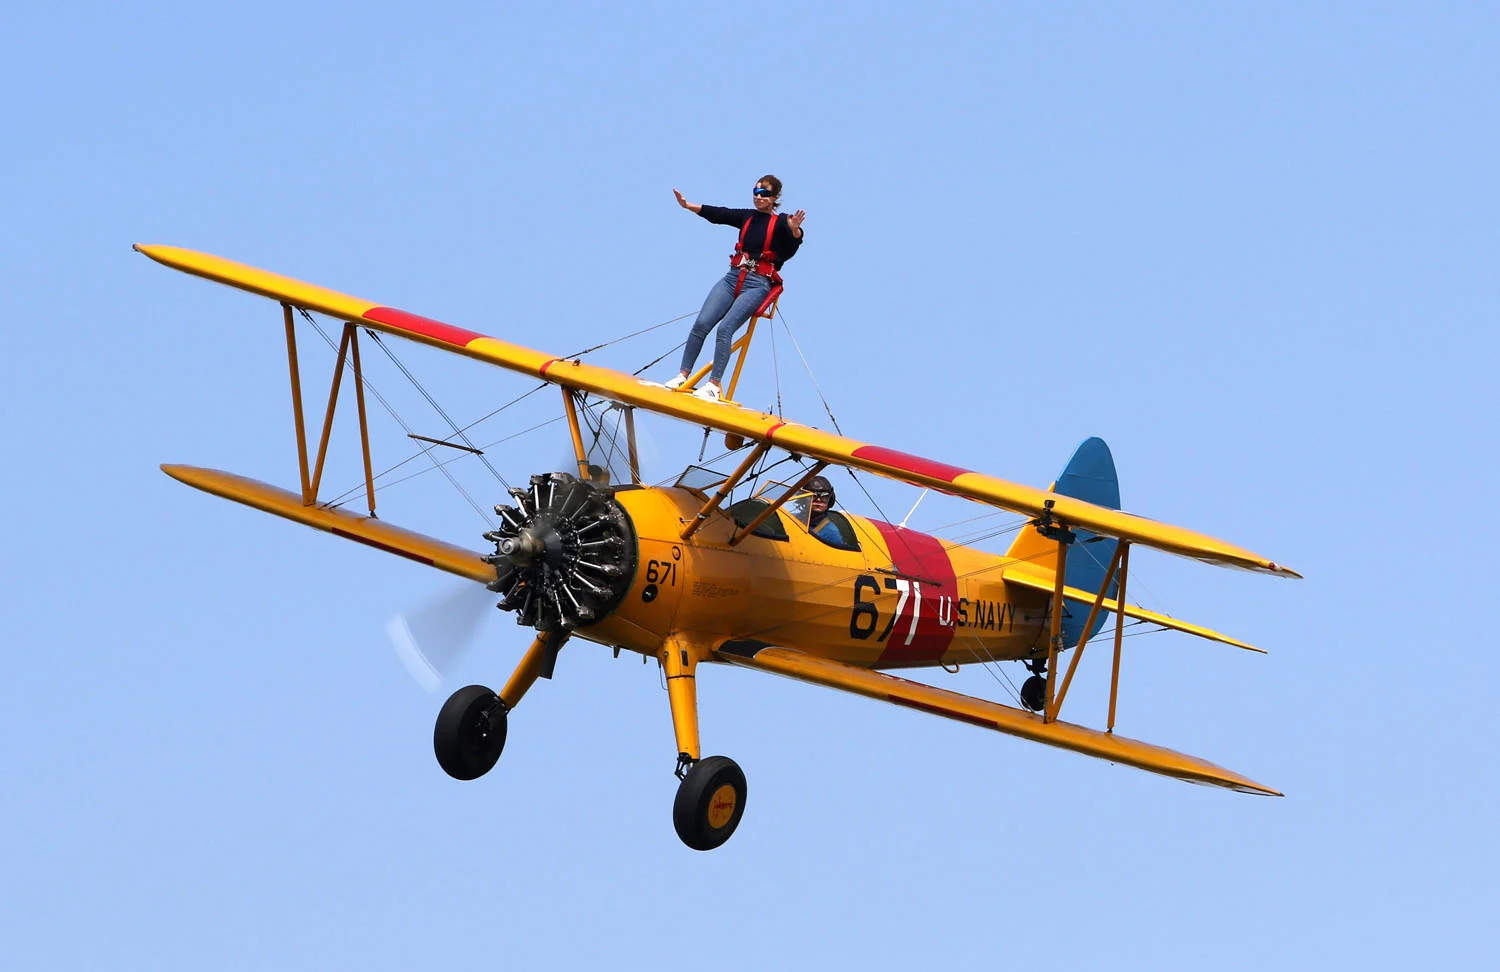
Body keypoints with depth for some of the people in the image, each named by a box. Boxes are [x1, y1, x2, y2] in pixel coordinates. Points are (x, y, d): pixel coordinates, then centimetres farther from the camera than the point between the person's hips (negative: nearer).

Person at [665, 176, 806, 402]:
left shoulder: (780, 223, -1)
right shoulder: (746, 217, 13)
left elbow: (795, 241, -20)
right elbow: (717, 214, 5)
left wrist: (795, 230, -44)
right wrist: (688, 205, -6)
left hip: (757, 286, -5)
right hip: (733, 279, 5)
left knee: (725, 328, -20)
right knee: (702, 324, -10)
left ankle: (714, 385, -19)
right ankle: (683, 375, -5)